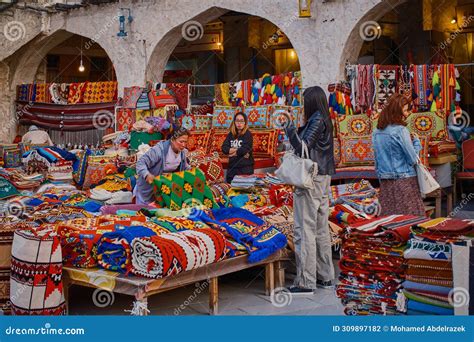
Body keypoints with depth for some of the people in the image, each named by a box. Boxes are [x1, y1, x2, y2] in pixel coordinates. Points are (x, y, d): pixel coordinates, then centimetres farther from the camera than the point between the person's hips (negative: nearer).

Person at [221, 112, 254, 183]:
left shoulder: (248, 134, -4)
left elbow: (245, 150, -17)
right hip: (232, 167, 5)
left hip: (245, 167, -5)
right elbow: (224, 148, -1)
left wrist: (232, 151, -2)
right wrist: (238, 150, -13)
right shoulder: (231, 134, 10)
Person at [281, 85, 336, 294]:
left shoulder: (316, 121, -14)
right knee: (321, 229, 14)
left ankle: (306, 282, -3)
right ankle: (325, 277, 22)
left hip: (310, 181, -10)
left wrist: (289, 127, -16)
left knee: (305, 230, -6)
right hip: (323, 178, 10)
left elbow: (302, 147, -19)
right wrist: (290, 126, 15)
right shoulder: (324, 121, 13)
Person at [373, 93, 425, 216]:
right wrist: (416, 141, 4)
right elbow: (413, 159, -9)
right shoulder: (400, 130, -13)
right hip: (404, 180, -7)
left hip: (385, 182, 7)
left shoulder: (376, 132, 8)